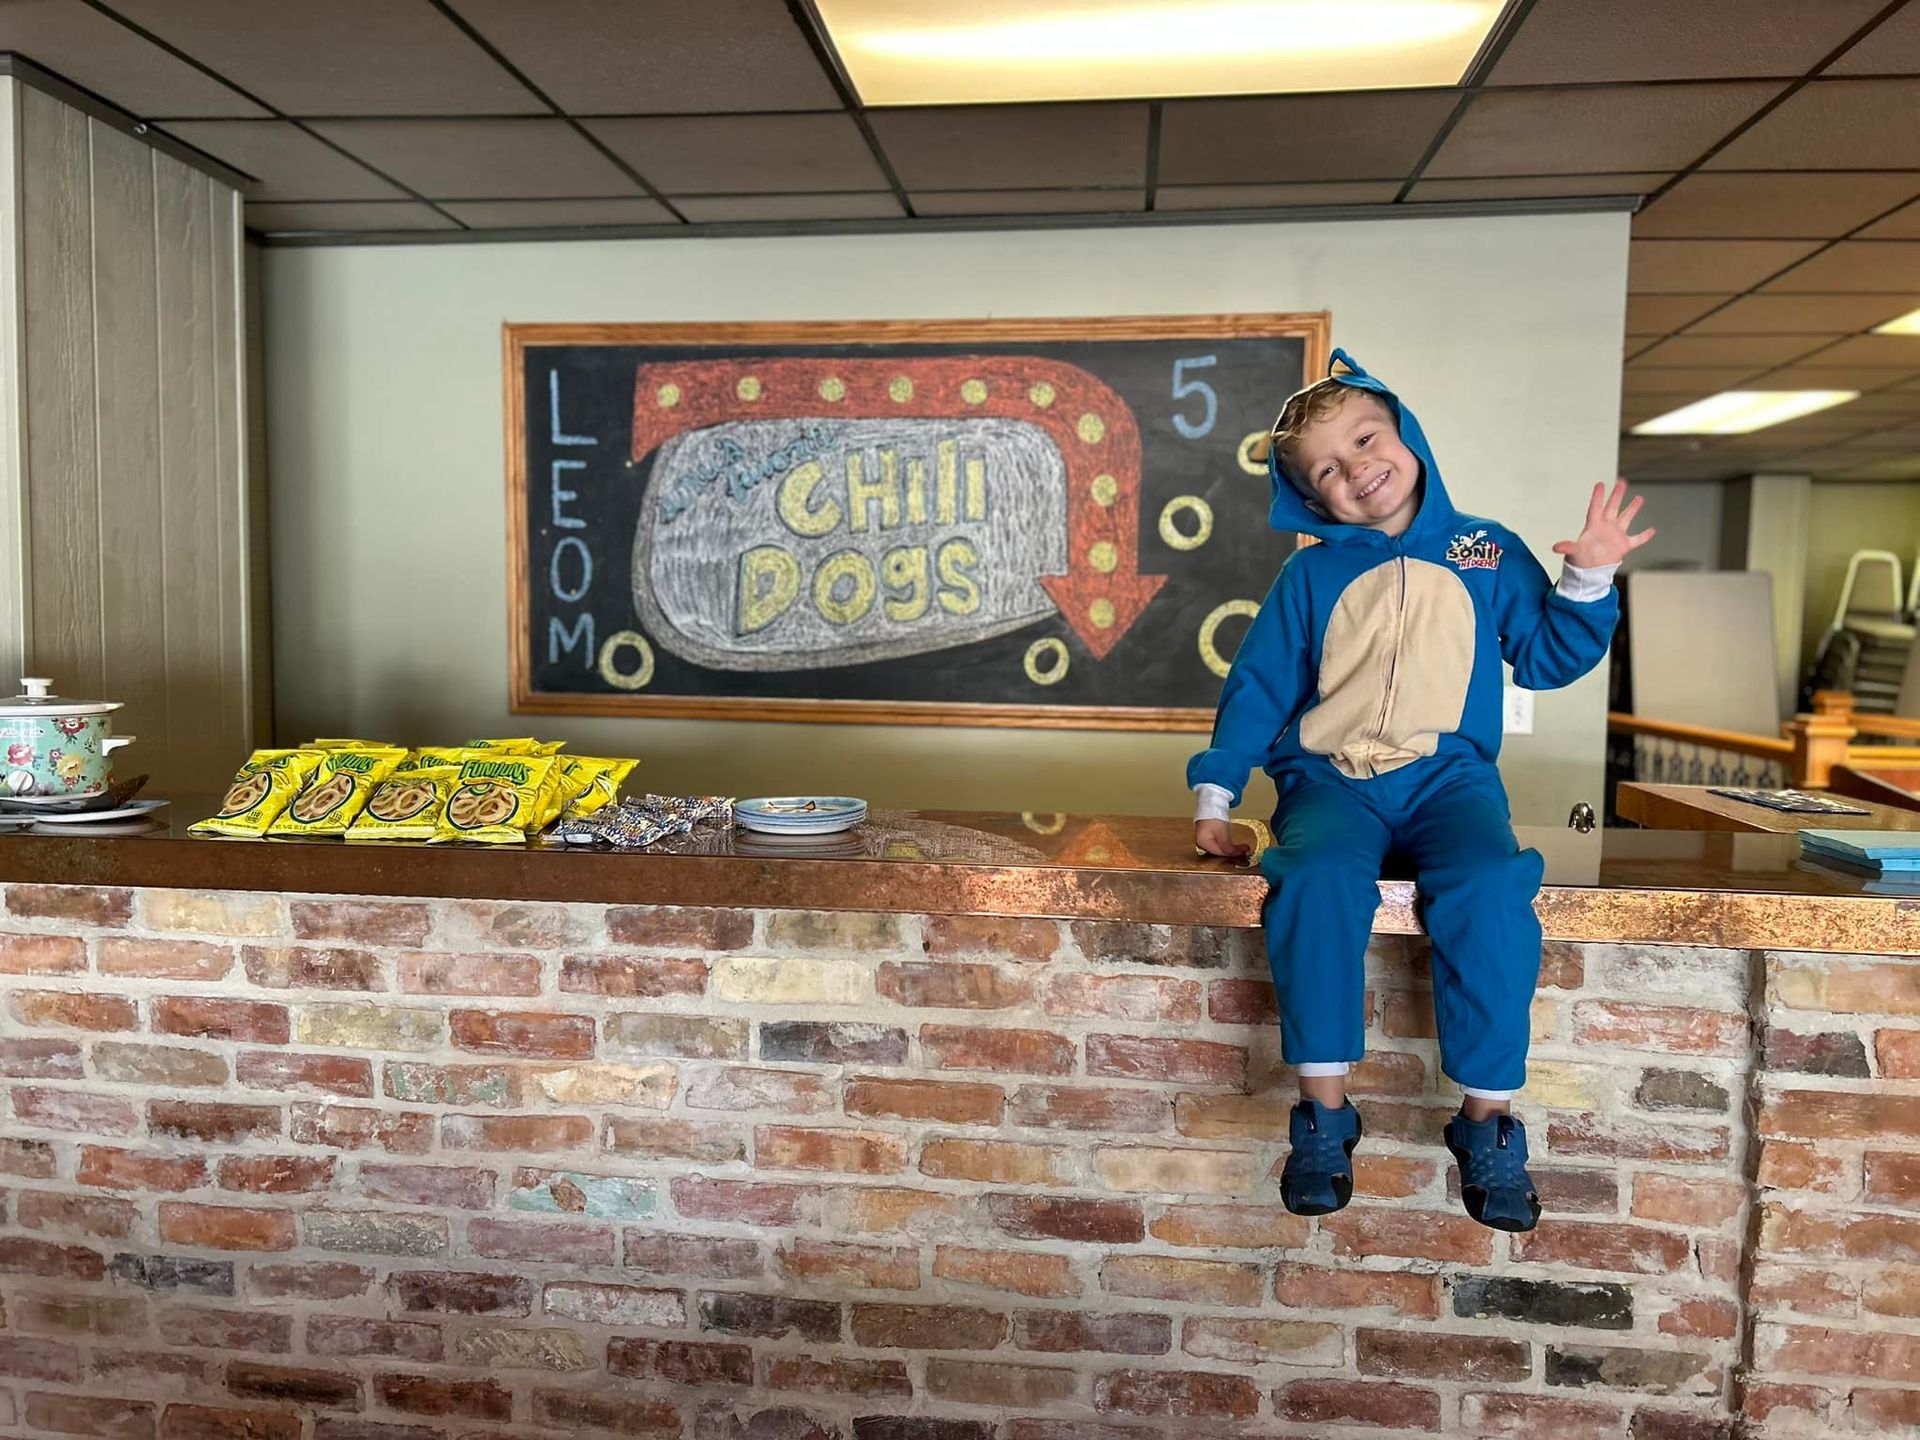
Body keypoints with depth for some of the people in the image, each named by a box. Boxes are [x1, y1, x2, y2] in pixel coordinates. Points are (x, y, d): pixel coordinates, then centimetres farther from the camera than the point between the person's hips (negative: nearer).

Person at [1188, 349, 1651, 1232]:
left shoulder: (1488, 553, 15)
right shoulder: (1313, 573, 12)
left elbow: (1546, 659, 15)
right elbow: (1258, 685, 11)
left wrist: (1588, 581, -1)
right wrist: (1214, 793, 4)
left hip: (1448, 775, 1)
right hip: (1330, 777, 0)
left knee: (1491, 889, -31)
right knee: (1316, 879, -33)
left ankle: (1487, 1117, -16)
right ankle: (1324, 1110, -20)